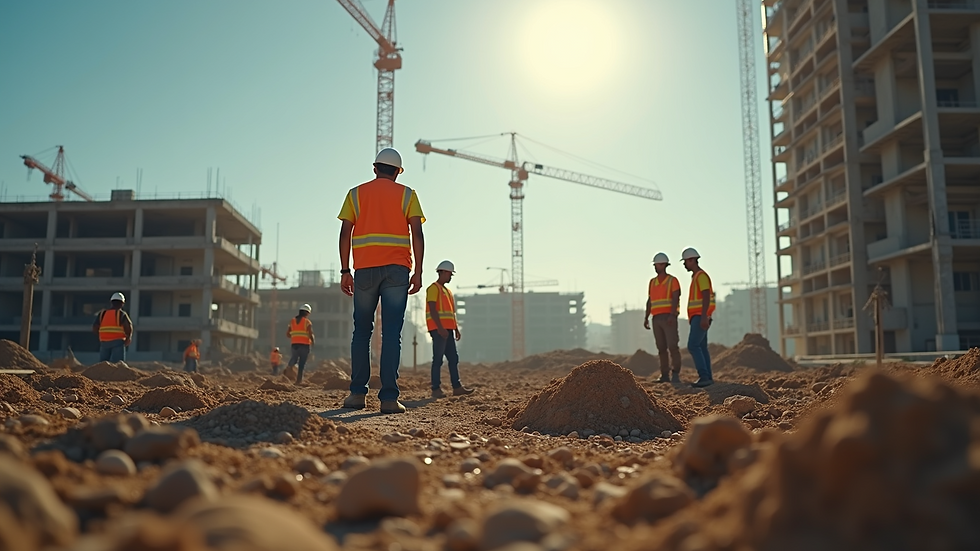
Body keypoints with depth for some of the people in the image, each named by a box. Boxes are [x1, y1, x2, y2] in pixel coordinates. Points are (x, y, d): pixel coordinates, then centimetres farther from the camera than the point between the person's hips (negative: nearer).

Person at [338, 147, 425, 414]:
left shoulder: (356, 193, 12)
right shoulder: (407, 194, 10)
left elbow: (345, 233, 5)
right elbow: (416, 233, 0)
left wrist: (345, 271, 6)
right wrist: (418, 271, 0)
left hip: (365, 269, 1)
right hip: (397, 269, -1)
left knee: (361, 331, 10)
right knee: (391, 334, -3)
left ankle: (357, 393, 7)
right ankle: (389, 398, -8)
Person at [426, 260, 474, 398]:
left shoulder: (447, 291, 23)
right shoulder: (434, 288, -5)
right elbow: (432, 310, -16)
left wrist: (456, 329, 17)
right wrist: (440, 328, -23)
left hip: (448, 329, 9)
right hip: (438, 329, -9)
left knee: (453, 358, 6)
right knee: (438, 359, -9)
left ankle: (457, 387, 7)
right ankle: (436, 389, -7)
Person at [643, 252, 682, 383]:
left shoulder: (673, 280, -2)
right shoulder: (652, 282, 16)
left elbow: (676, 299, -14)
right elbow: (650, 301, 16)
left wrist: (672, 315, -28)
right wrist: (646, 318, 7)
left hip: (669, 318, -5)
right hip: (657, 319, 6)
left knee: (673, 346, -12)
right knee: (661, 348, 3)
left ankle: (675, 375, -9)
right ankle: (665, 376, 6)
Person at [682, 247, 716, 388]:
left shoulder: (701, 275, -13)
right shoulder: (696, 277, 20)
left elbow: (706, 297, -23)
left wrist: (703, 318, -31)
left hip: (701, 317, -11)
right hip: (698, 318, 11)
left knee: (693, 346, -16)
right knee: (701, 348, 8)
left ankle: (704, 376, -17)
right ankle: (707, 378, 9)